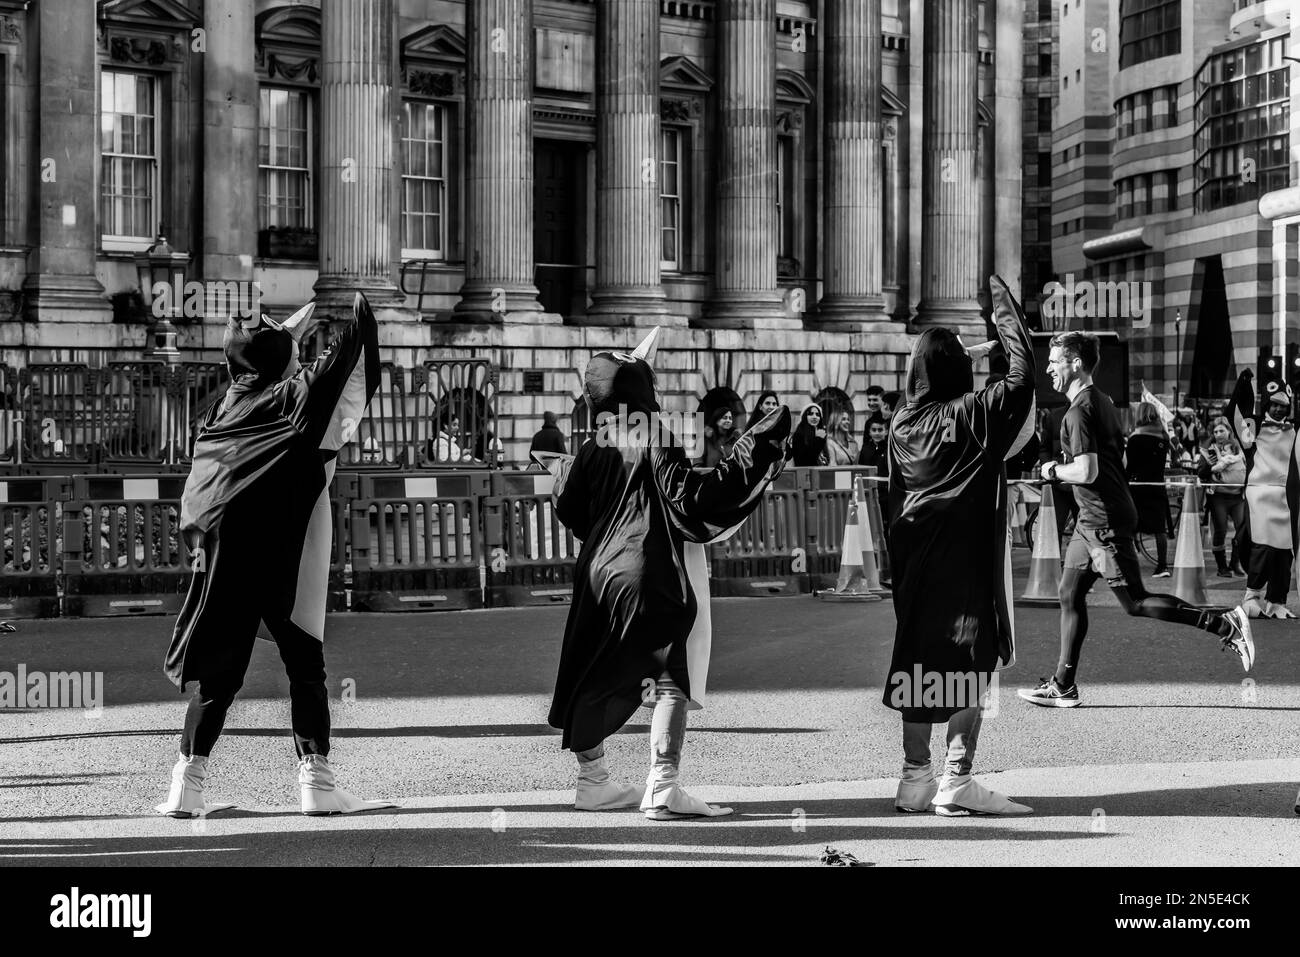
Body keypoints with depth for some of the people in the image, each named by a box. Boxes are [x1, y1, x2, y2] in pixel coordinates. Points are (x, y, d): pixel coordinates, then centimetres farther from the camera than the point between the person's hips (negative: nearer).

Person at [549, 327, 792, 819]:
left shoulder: (593, 450, 5)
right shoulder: (658, 446, -13)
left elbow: (567, 503, 15)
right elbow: (692, 496, -21)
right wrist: (755, 451, -21)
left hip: (601, 570, 7)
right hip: (654, 572, -7)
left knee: (598, 675, 16)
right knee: (671, 675, -6)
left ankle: (591, 776, 27)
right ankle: (662, 785, -17)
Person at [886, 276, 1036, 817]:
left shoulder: (902, 423, 7)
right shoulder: (974, 413, -8)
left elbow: (895, 496, 12)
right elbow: (1023, 374, -10)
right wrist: (1006, 312, 0)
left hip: (915, 554, 6)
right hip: (968, 557, -6)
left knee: (919, 660, 10)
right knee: (972, 662, -4)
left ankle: (916, 777, 13)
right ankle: (957, 780, -10)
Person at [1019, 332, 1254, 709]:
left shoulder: (1080, 411, -18)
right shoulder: (1102, 401, 13)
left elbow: (1087, 471, -26)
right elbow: (1118, 455, 22)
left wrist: (1053, 471, -9)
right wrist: (1064, 470, 18)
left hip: (1104, 520, -10)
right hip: (1093, 518, 10)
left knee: (1134, 602, -6)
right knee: (1069, 594, 11)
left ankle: (1224, 623, -6)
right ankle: (1063, 685, 14)